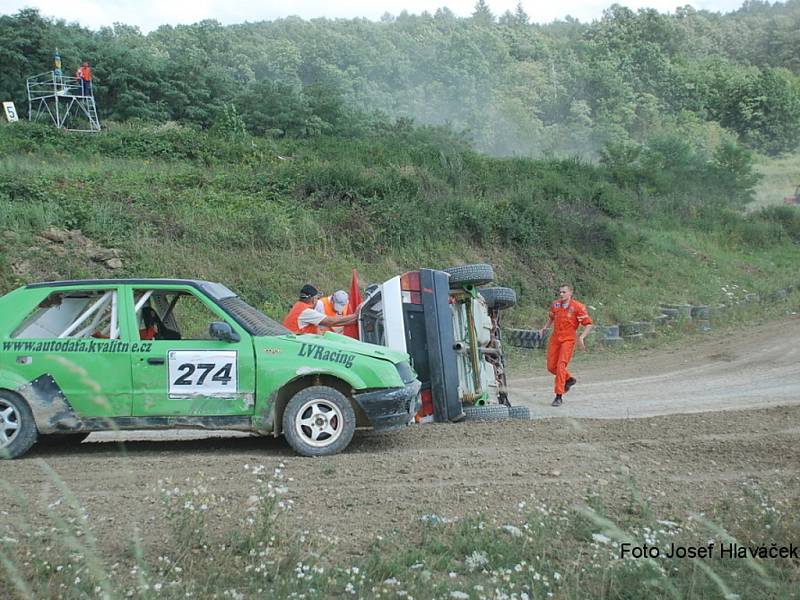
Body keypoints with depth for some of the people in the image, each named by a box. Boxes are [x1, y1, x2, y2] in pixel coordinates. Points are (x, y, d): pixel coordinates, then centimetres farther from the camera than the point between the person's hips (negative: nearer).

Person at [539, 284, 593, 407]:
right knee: (551, 367, 7)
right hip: (555, 339, 6)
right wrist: (544, 328, 11)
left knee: (561, 365, -15)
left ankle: (559, 396, -9)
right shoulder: (555, 304, 4)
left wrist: (582, 337, -21)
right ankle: (569, 379, 35)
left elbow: (589, 324, -9)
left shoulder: (578, 307, -10)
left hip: (568, 339, -5)